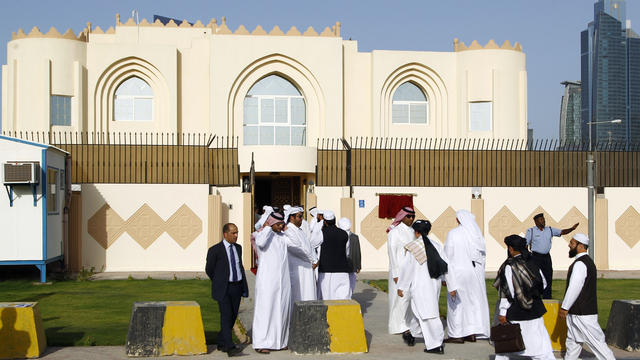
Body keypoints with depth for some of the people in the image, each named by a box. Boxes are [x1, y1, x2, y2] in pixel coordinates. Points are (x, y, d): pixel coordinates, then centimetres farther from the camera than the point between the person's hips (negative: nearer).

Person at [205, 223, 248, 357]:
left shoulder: (238, 248, 10)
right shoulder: (215, 250, -8)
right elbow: (209, 269, 3)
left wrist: (244, 286, 13)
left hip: (237, 287, 6)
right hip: (223, 289, -6)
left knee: (233, 316, 8)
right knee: (226, 316, -13)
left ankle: (221, 343, 21)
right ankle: (230, 347, -17)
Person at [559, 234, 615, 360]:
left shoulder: (580, 264, -19)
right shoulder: (588, 261, 14)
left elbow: (574, 288, -22)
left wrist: (564, 308, -16)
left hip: (582, 314, -10)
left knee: (596, 342, -5)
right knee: (573, 341, 16)